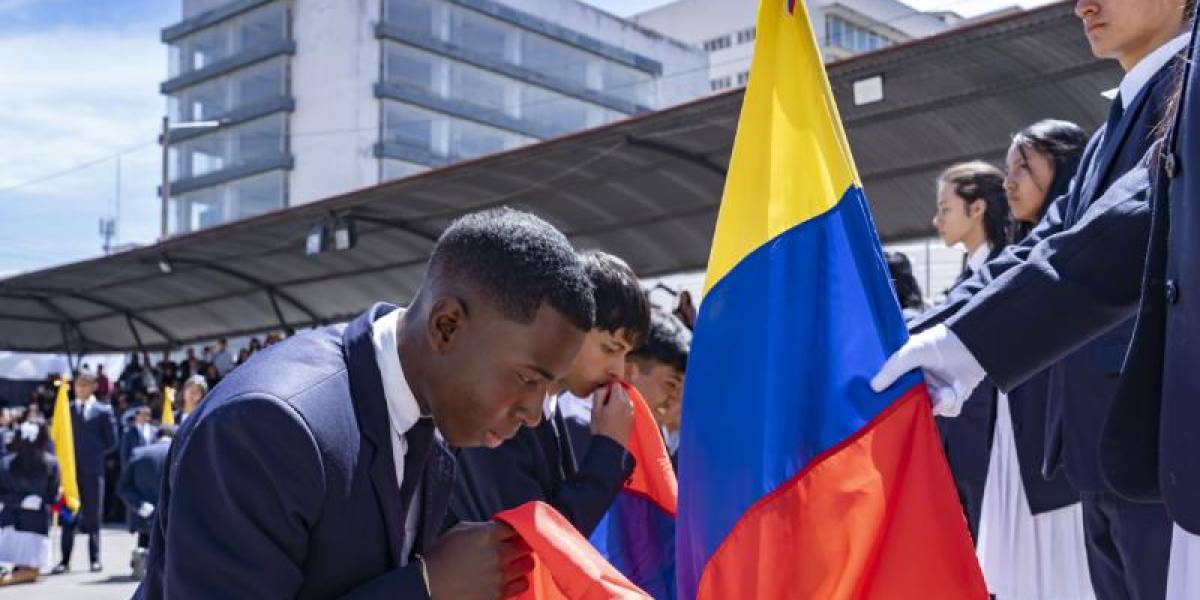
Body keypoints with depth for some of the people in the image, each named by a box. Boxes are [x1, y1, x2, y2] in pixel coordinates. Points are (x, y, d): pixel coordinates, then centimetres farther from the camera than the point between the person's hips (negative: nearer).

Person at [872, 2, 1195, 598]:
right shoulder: (1106, 138, 22)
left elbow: (1147, 214, -24)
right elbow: (1038, 250, 15)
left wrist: (970, 337, -31)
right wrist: (919, 342, -1)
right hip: (1103, 446, 9)